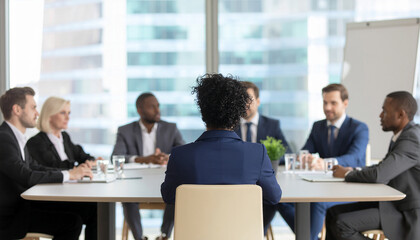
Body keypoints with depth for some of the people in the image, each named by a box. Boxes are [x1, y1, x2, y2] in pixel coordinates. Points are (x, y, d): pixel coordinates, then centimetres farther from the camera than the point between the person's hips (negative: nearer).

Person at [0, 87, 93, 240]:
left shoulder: (16, 137, 14)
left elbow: (36, 168, 16)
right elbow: (26, 177, -25)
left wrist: (72, 171, 3)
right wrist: (68, 175, -17)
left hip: (21, 207, 10)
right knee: (70, 221, -15)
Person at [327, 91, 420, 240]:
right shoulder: (403, 134, 10)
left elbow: (379, 175, -31)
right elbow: (384, 168, 18)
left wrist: (347, 174, -12)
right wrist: (353, 171, 1)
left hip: (406, 214, -10)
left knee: (342, 224, -20)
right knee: (333, 213, 4)